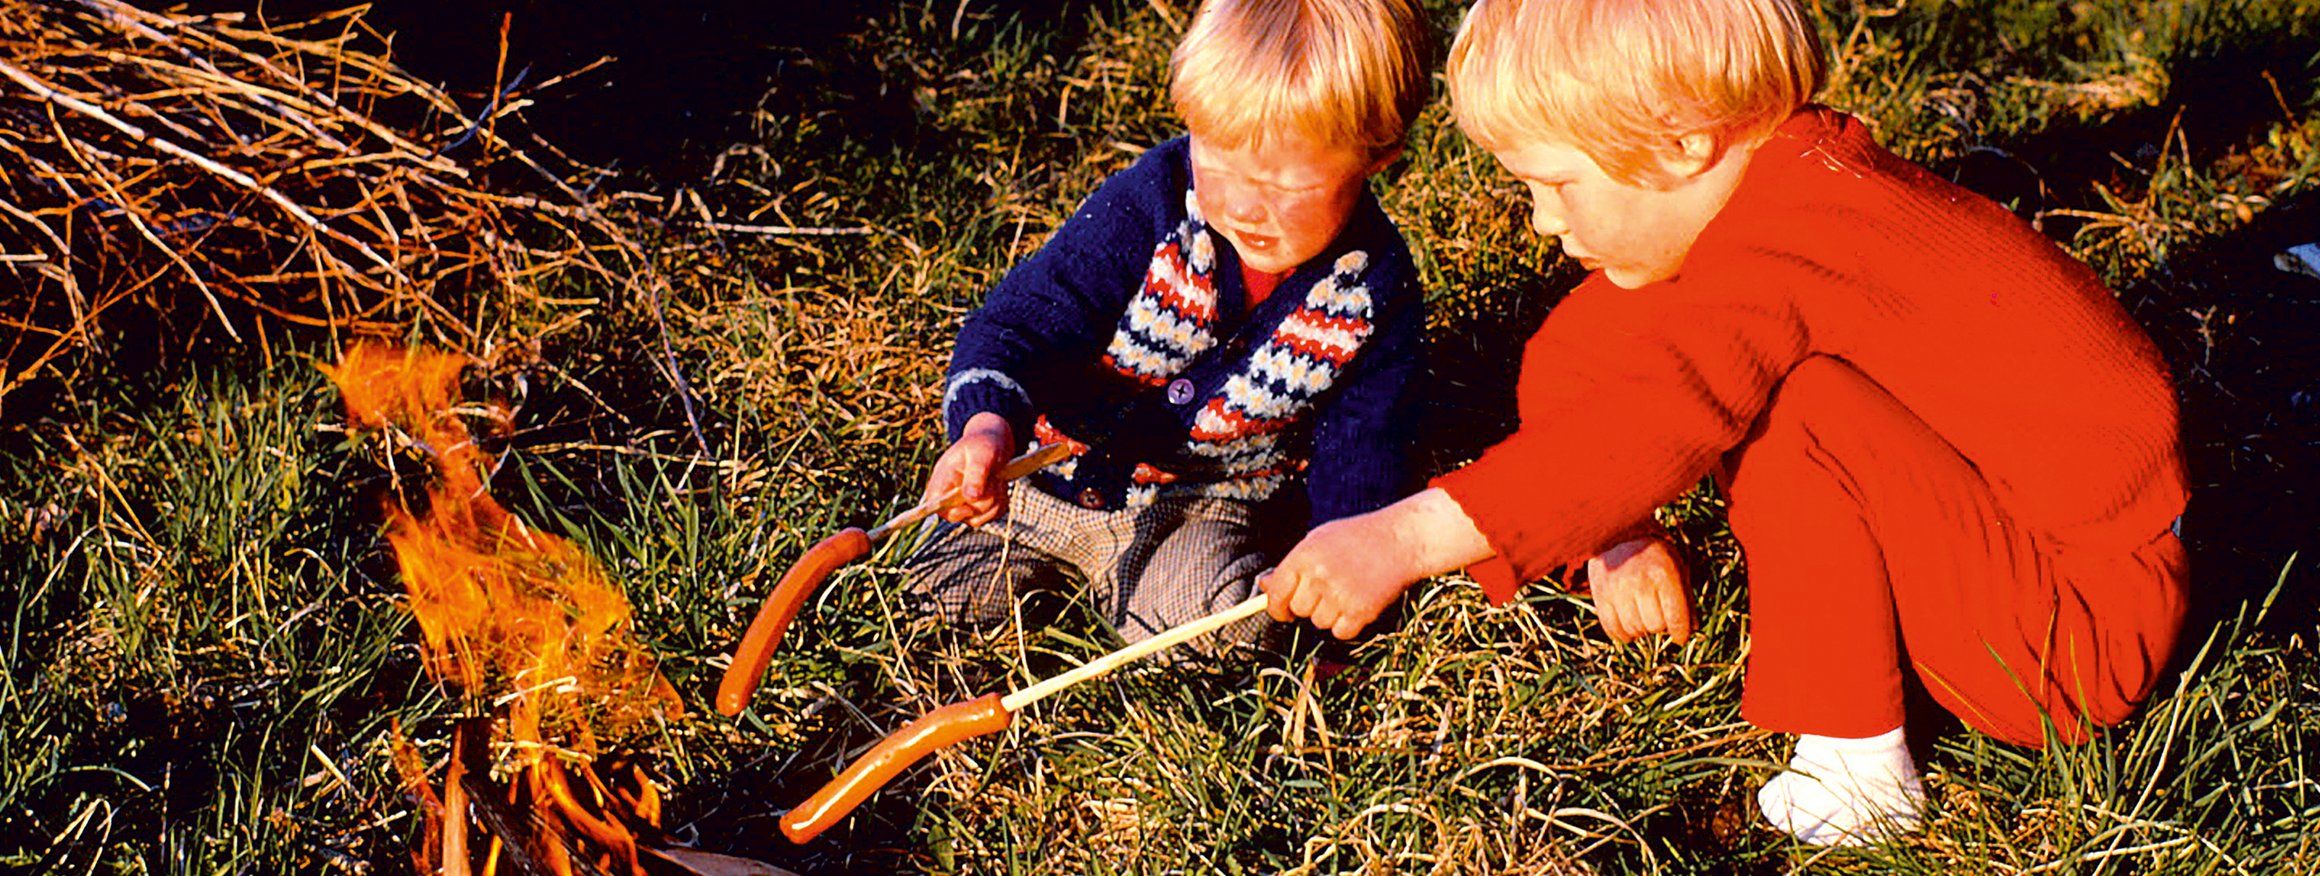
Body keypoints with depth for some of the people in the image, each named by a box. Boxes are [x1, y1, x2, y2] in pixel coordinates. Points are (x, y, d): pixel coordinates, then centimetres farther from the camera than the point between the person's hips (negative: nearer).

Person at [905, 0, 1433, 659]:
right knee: (945, 587, -6)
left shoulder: (1376, 289, -14)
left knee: (1210, 621, -26)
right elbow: (1030, 316, -23)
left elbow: (1362, 445, -2)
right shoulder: (1152, 202, -20)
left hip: (1209, 501, 0)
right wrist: (987, 424, -42)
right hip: (1066, 457, 0)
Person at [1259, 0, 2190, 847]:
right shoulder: (1774, 197, 3)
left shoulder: (1793, 239, -28)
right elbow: (1567, 366, 8)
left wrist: (1405, 540, -45)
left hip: (2084, 624, -9)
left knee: (1799, 413, -29)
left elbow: (1650, 420, -42)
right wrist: (1616, 534, -7)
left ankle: (1858, 775, -15)